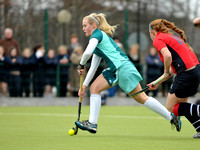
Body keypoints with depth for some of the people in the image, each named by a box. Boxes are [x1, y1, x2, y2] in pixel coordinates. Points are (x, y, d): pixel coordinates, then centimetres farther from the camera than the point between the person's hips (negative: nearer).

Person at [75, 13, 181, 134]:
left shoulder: (97, 34, -6)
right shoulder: (98, 39, 23)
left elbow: (87, 52, -24)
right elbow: (93, 67, 24)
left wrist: (81, 65, -5)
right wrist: (84, 85, 21)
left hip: (123, 67, -10)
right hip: (114, 70, 10)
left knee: (142, 98, -4)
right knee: (94, 88, 3)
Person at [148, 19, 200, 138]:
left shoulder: (158, 40, -2)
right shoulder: (172, 38, 24)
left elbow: (168, 56, -23)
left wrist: (166, 72, -6)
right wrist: (158, 82, 27)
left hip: (187, 73, -9)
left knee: (171, 107, 3)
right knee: (181, 104, 23)